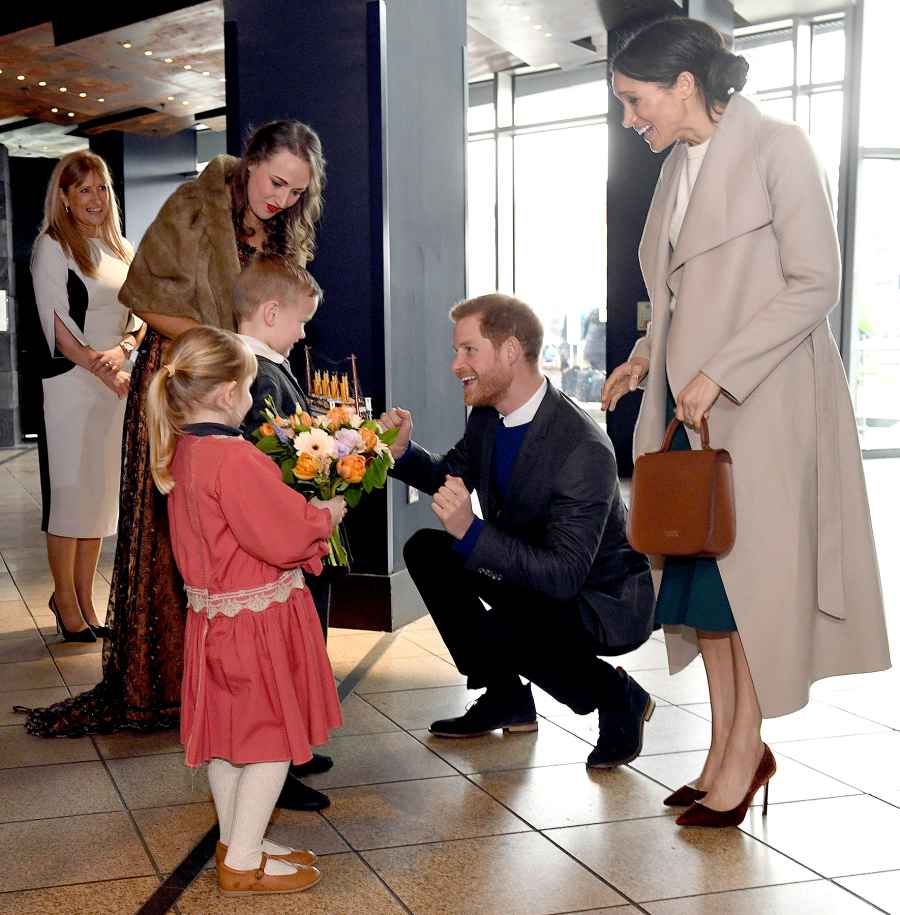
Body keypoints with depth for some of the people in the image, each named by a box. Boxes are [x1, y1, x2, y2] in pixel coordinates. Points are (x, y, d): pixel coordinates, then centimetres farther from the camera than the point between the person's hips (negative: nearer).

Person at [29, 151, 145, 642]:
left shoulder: (121, 248, 14)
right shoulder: (52, 246, -4)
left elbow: (140, 313, 10)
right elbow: (57, 326, -11)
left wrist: (122, 350, -11)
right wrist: (101, 369, -19)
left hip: (117, 384, 6)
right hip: (71, 383, -6)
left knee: (101, 491, 9)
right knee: (70, 488, -1)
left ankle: (83, 598, 19)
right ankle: (66, 600, 11)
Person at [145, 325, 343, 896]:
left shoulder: (181, 454, 4)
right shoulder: (235, 459, -26)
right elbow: (286, 537, -24)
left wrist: (304, 512, 9)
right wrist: (326, 516, -6)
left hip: (216, 611, 9)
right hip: (258, 619, -9)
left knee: (229, 732, 19)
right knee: (272, 737, 3)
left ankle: (236, 841, 34)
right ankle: (244, 864, 11)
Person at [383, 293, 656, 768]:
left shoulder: (583, 449, -31)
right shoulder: (488, 415, -6)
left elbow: (564, 576, -34)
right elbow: (454, 474, 14)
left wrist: (471, 531, -43)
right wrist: (404, 452, -7)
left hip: (602, 600, -9)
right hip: (532, 574, 9)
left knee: (491, 637, -32)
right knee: (425, 550, 1)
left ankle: (618, 696, -4)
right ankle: (505, 698, 9)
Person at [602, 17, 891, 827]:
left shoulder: (776, 148, -8)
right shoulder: (680, 167, 14)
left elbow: (815, 284, -14)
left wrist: (718, 374, -19)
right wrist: (645, 359, 5)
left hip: (762, 403, -7)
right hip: (689, 403, 7)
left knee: (749, 574, -2)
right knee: (698, 577, 6)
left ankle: (745, 753, 9)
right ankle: (726, 750, 16)